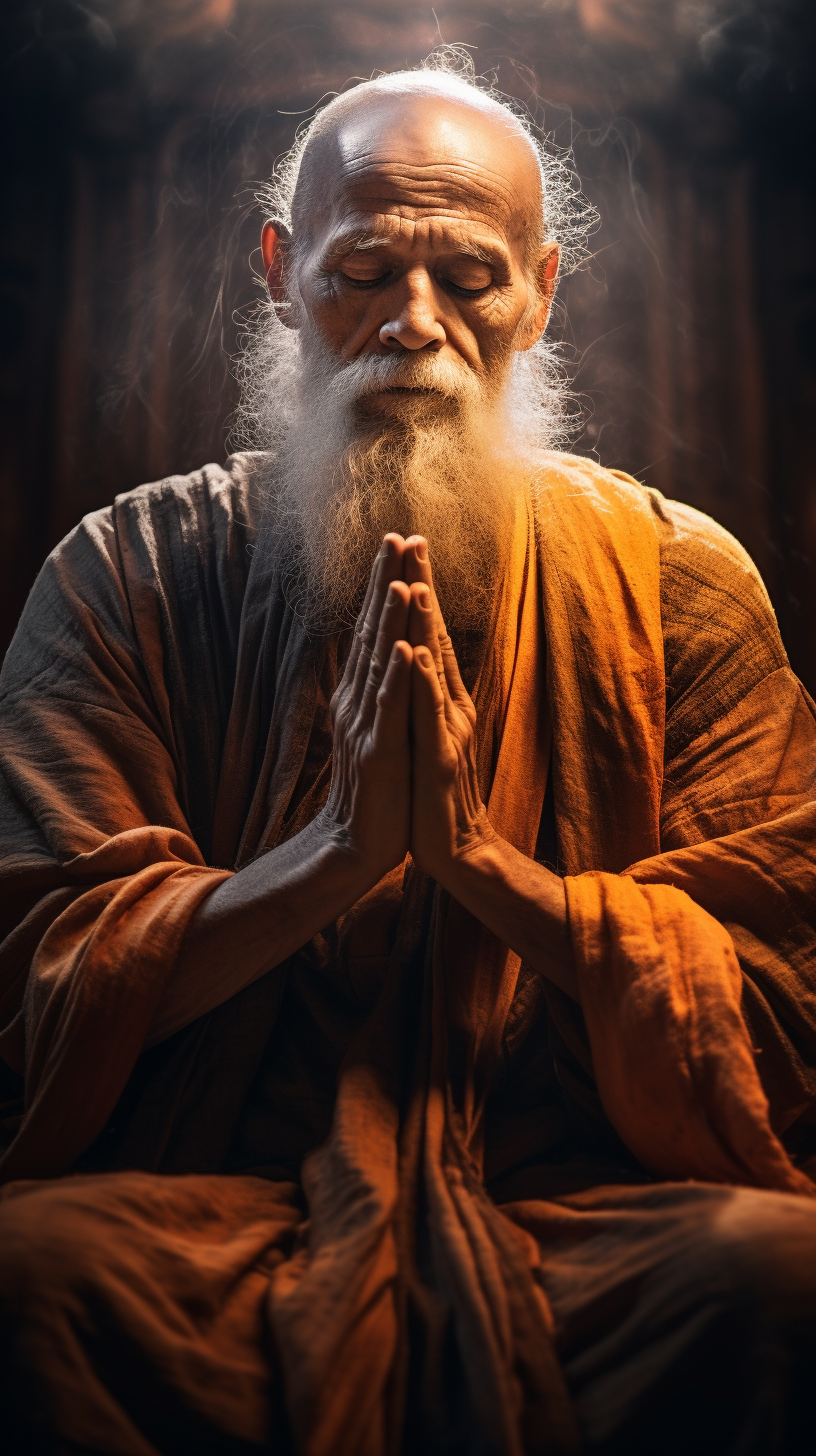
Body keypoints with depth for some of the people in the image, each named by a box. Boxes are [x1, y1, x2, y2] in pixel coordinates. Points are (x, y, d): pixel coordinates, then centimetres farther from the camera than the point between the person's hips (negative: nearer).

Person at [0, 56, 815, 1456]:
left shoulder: (679, 582, 5)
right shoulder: (127, 571, 5)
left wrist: (481, 856, -14)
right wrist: (337, 853, -17)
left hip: (584, 1221, 1)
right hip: (219, 1220, 0)